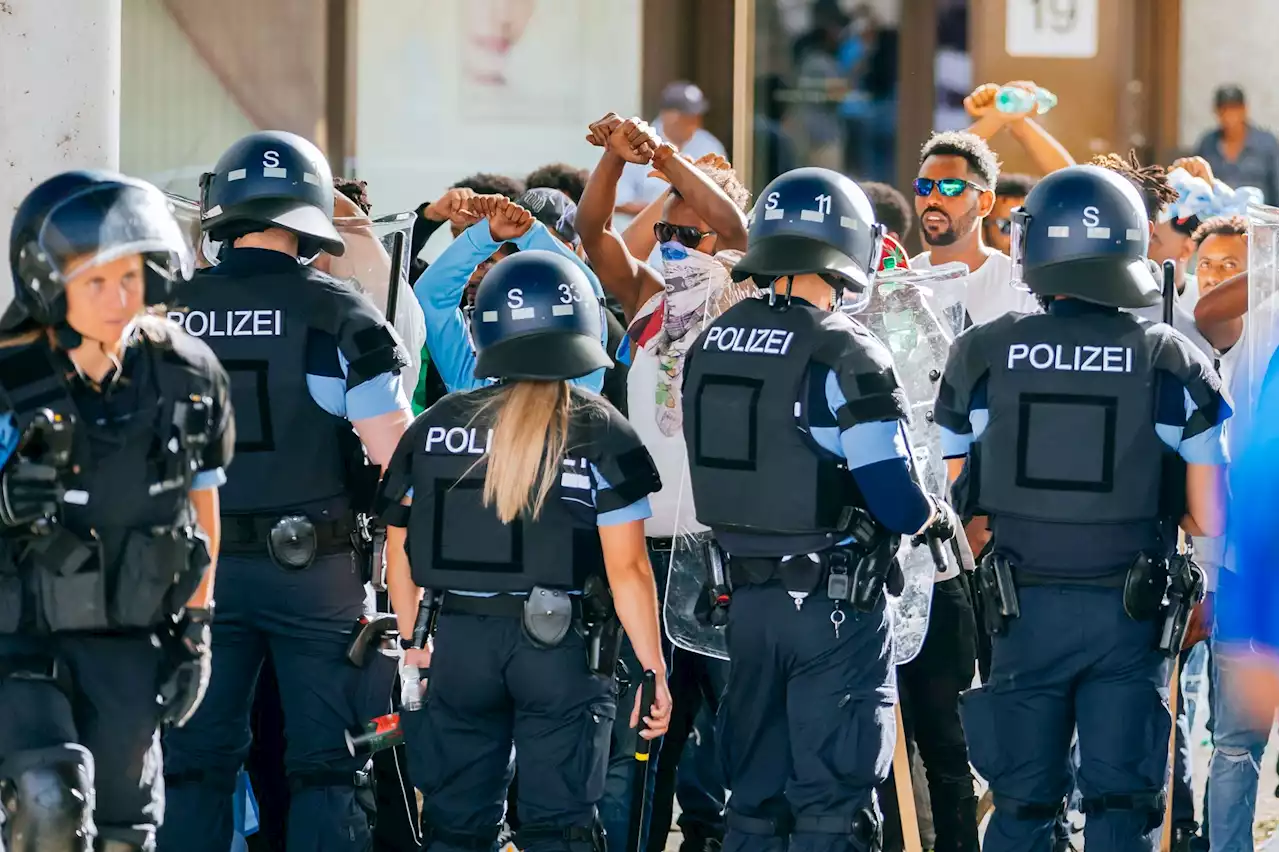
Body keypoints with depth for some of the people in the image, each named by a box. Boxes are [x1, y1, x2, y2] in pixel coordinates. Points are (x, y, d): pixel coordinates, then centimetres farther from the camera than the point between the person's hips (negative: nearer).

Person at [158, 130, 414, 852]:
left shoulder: (173, 312, 0)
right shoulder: (335, 313, -11)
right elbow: (399, 453, -12)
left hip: (201, 566, 3)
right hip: (315, 571, -3)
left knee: (197, 763, 9)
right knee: (325, 765, 4)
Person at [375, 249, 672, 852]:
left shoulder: (436, 428, 4)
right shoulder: (601, 434, -6)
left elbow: (400, 549, 10)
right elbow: (627, 569, -9)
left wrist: (411, 644, 22)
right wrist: (653, 671, -3)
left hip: (459, 641, 3)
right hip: (561, 644, -3)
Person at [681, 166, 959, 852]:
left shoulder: (710, 345, 5)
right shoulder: (844, 353, -16)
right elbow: (895, 501, -18)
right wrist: (936, 517, 2)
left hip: (746, 594, 6)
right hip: (834, 605, -6)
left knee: (755, 797, 14)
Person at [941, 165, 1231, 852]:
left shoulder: (982, 356, -5)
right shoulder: (1173, 363, -8)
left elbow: (962, 499, 1)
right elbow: (1210, 519, -7)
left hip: (1025, 612, 1)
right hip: (1129, 615, -1)